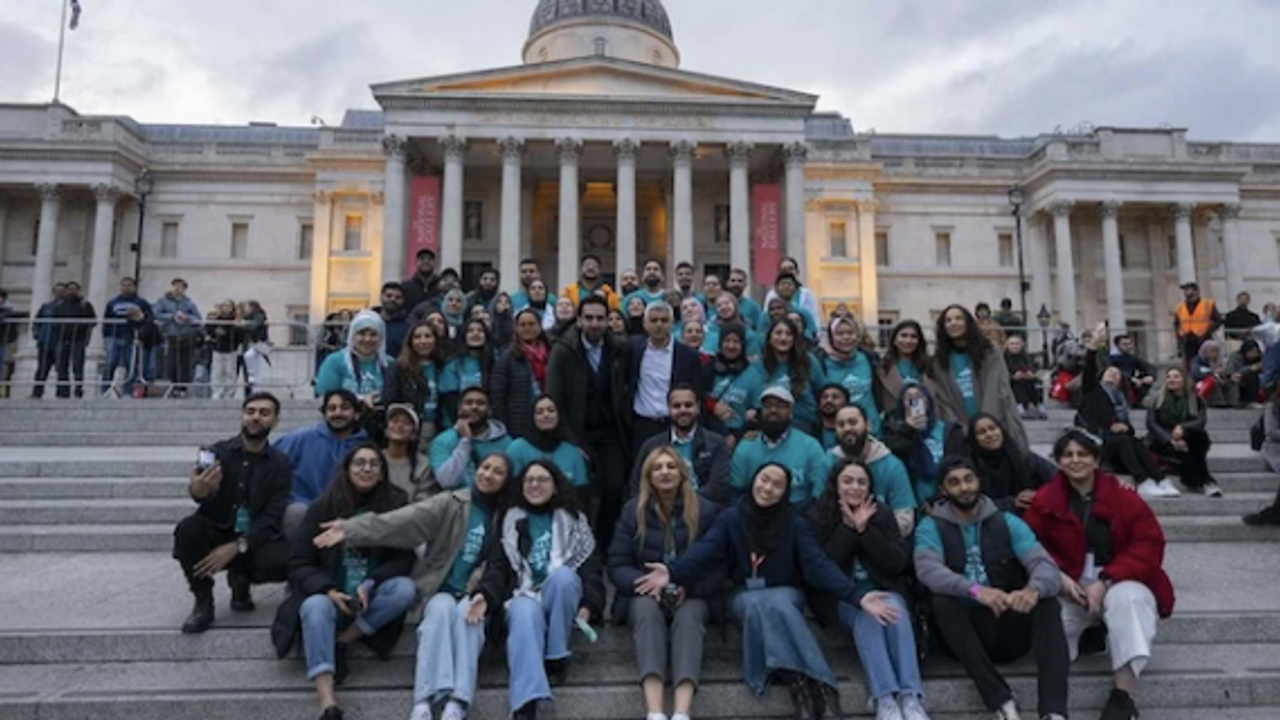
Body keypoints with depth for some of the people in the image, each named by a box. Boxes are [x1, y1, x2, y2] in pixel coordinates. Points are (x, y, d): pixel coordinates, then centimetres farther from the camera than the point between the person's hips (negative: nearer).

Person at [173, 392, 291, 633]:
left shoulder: (280, 463, -2)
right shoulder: (218, 451, -2)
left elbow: (272, 516, -9)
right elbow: (202, 493, -21)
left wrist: (237, 546, -24)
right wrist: (198, 491, -48)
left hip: (254, 541, 0)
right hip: (217, 534, 0)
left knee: (282, 561, -30)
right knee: (188, 528, -31)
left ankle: (241, 579, 6)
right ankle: (203, 602, -11)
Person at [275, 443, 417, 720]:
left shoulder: (395, 505, -1)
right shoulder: (323, 507, -2)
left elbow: (404, 558, -3)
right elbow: (299, 564, -3)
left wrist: (370, 585, -21)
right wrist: (329, 591, -21)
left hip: (371, 596, 1)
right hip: (330, 595, -1)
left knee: (406, 589, -28)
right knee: (316, 607, -34)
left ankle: (341, 643, -19)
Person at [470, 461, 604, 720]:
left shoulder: (574, 519, 16)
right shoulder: (511, 521, 18)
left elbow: (590, 566, 7)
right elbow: (497, 566, 7)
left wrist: (589, 604, -12)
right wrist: (486, 595, -15)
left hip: (562, 594, 0)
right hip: (523, 595, 0)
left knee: (563, 573, -35)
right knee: (526, 615, -36)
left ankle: (556, 657, -18)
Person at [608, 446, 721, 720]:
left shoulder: (705, 509, 2)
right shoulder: (633, 509, 5)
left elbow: (717, 566, -2)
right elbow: (617, 565, 1)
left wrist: (688, 587, -20)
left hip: (692, 594, 0)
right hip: (645, 594, 0)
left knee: (688, 616, -34)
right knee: (647, 611, -34)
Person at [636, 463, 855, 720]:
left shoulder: (794, 522, -3)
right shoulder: (731, 518, -3)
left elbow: (818, 563, -12)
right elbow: (704, 551, -17)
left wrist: (854, 596, -28)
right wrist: (672, 571, -37)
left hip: (785, 592, -1)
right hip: (745, 595, 1)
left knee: (776, 605, -36)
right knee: (758, 605, -34)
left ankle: (823, 689, -42)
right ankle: (799, 684, -42)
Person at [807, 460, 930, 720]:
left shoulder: (881, 513, 5)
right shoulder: (817, 516, -1)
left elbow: (899, 563, -5)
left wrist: (865, 529, -16)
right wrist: (848, 528, -17)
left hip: (883, 587, 2)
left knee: (895, 610, -31)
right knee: (866, 615, -33)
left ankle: (911, 698, -39)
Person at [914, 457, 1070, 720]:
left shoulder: (1007, 522, 6)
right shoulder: (931, 526, 0)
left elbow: (1045, 563, -10)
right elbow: (927, 569, -20)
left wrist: (1034, 589, -35)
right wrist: (975, 590, -39)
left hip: (1009, 626, 2)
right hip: (965, 630, -1)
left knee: (1047, 604, -25)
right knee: (941, 602, -31)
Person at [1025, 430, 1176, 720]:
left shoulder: (1121, 496, -3)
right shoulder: (1045, 500, 0)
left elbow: (1149, 544, -7)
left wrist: (1105, 581, -17)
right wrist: (1059, 577, -17)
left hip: (1118, 579, 0)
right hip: (1069, 583, 0)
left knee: (1128, 601, -36)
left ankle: (1123, 695, -32)